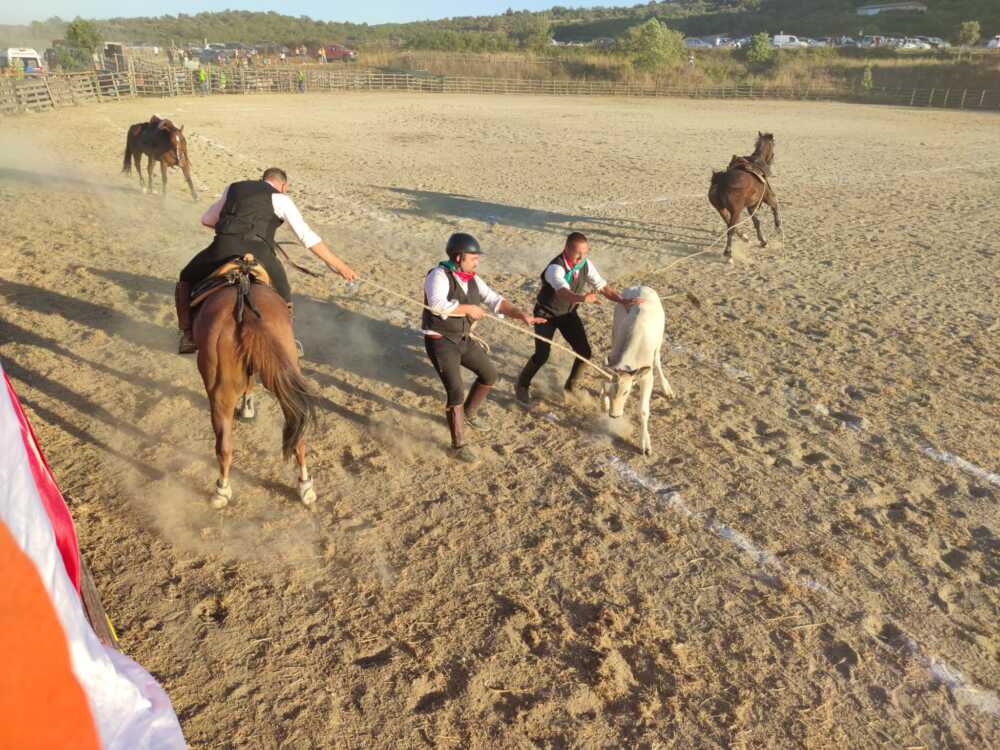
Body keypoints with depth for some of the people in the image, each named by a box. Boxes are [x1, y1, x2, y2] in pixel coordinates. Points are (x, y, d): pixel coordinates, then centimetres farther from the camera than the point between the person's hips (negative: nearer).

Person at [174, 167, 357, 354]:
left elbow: (207, 219, 37)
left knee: (187, 280, 29)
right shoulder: (280, 198, 15)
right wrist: (338, 264, 7)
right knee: (284, 301, 22)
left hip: (223, 247, 3)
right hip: (258, 252, -3)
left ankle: (188, 335, 20)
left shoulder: (233, 188, 28)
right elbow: (308, 237, 6)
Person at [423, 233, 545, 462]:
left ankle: (469, 413, 40)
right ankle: (458, 445, 4)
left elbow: (495, 301, 2)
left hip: (463, 339, 8)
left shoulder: (473, 280, 2)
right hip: (440, 342, -8)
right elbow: (437, 305, -38)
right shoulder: (439, 275, -20)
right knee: (456, 393, -13)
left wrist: (522, 314, -11)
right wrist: (469, 308, -27)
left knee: (489, 374, 18)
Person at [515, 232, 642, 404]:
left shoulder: (586, 265, -16)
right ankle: (522, 386, 15)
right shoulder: (555, 269, -35)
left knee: (584, 351, -1)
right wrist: (583, 298, -72)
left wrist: (623, 301, -31)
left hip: (568, 313, 6)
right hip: (546, 314, -5)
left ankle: (570, 386, 25)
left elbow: (603, 286, -16)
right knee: (542, 355, -14)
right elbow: (564, 293, -52)